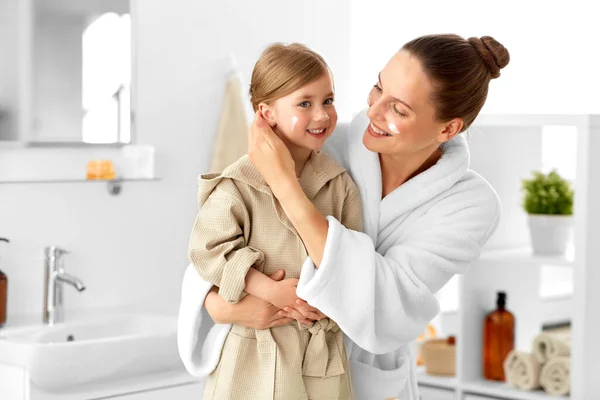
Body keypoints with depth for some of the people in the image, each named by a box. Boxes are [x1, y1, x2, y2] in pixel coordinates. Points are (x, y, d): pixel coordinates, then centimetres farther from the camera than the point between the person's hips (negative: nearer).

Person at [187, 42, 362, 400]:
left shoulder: (340, 182, -1)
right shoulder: (237, 186, -13)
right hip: (257, 345, -3)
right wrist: (270, 291, -20)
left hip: (324, 343, 3)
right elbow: (210, 249, -14)